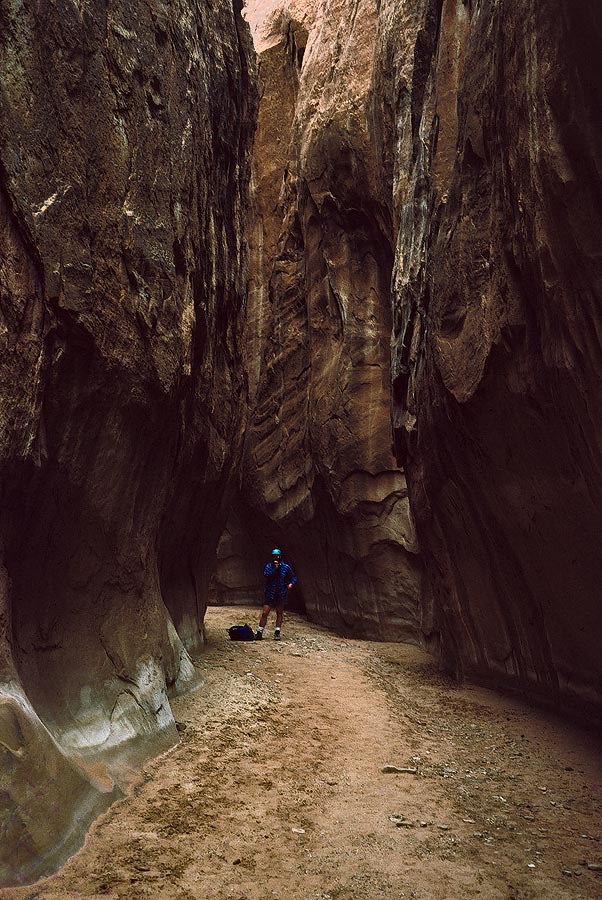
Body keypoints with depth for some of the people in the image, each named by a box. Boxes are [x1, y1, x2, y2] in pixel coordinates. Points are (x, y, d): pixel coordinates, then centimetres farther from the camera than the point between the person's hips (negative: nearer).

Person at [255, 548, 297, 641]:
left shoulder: (286, 567, 1)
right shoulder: (269, 566, 2)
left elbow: (293, 578, 9)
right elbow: (266, 575, -16)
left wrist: (291, 583, -10)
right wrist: (274, 568, -24)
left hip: (281, 595, 1)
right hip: (270, 594, -1)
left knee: (279, 614, 7)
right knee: (264, 613, -5)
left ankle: (277, 633, 16)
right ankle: (259, 632, 2)